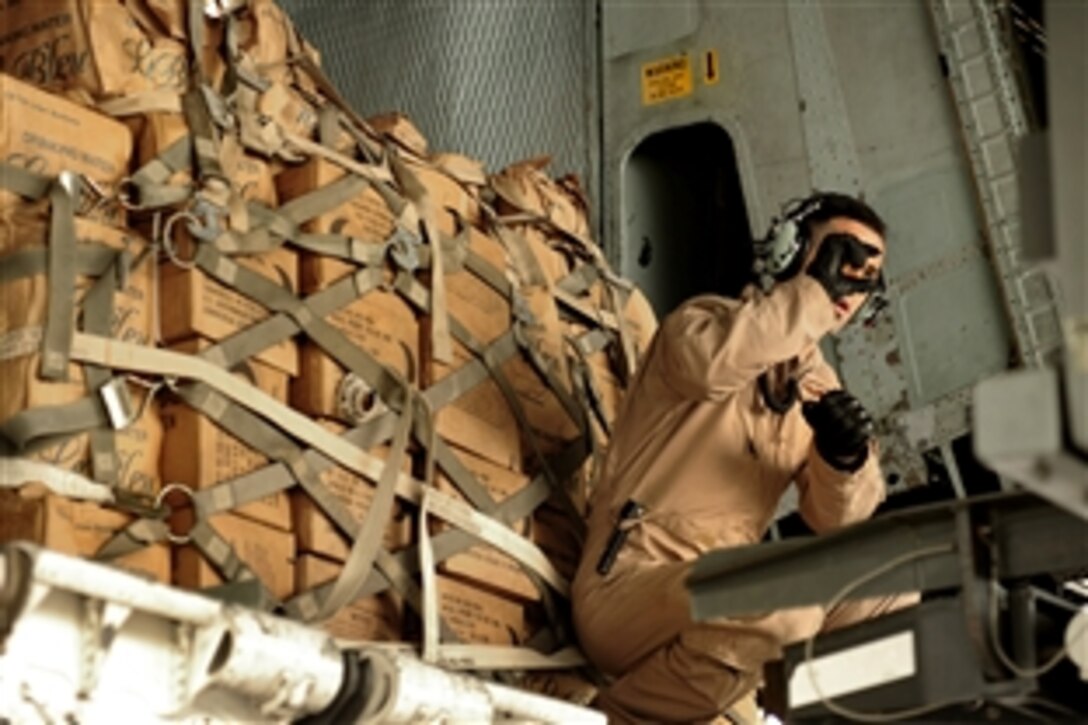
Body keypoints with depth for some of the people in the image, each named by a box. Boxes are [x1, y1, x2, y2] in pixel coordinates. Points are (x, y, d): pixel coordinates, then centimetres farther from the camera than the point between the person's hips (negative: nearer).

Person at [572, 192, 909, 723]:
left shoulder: (818, 384, 13)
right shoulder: (708, 320, -5)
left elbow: (836, 524, 5)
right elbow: (710, 362, -32)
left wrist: (843, 458, -16)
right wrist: (816, 289, -21)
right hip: (628, 590, -7)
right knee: (784, 608, -33)